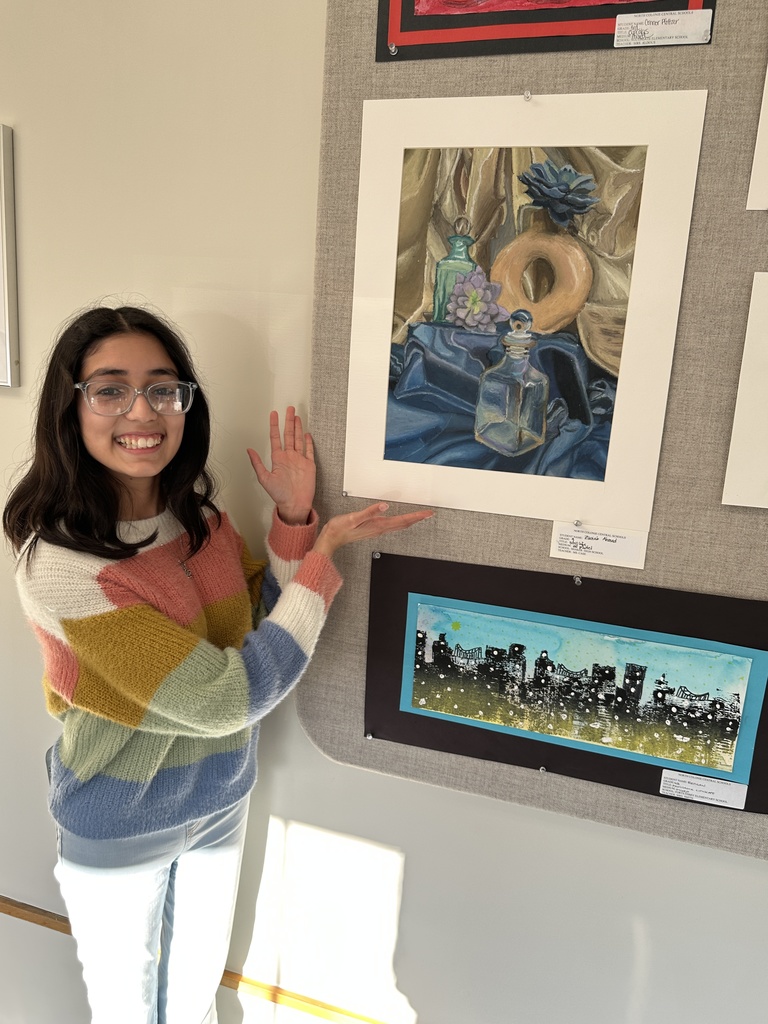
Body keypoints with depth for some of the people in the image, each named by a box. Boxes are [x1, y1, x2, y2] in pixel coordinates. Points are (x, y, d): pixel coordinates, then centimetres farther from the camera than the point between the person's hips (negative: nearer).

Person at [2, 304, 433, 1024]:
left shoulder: (199, 516, -10)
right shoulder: (59, 564, -30)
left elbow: (270, 620, -2)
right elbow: (226, 699, -30)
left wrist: (294, 518, -16)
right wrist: (327, 549, -26)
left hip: (219, 803, 5)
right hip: (118, 831, -5)